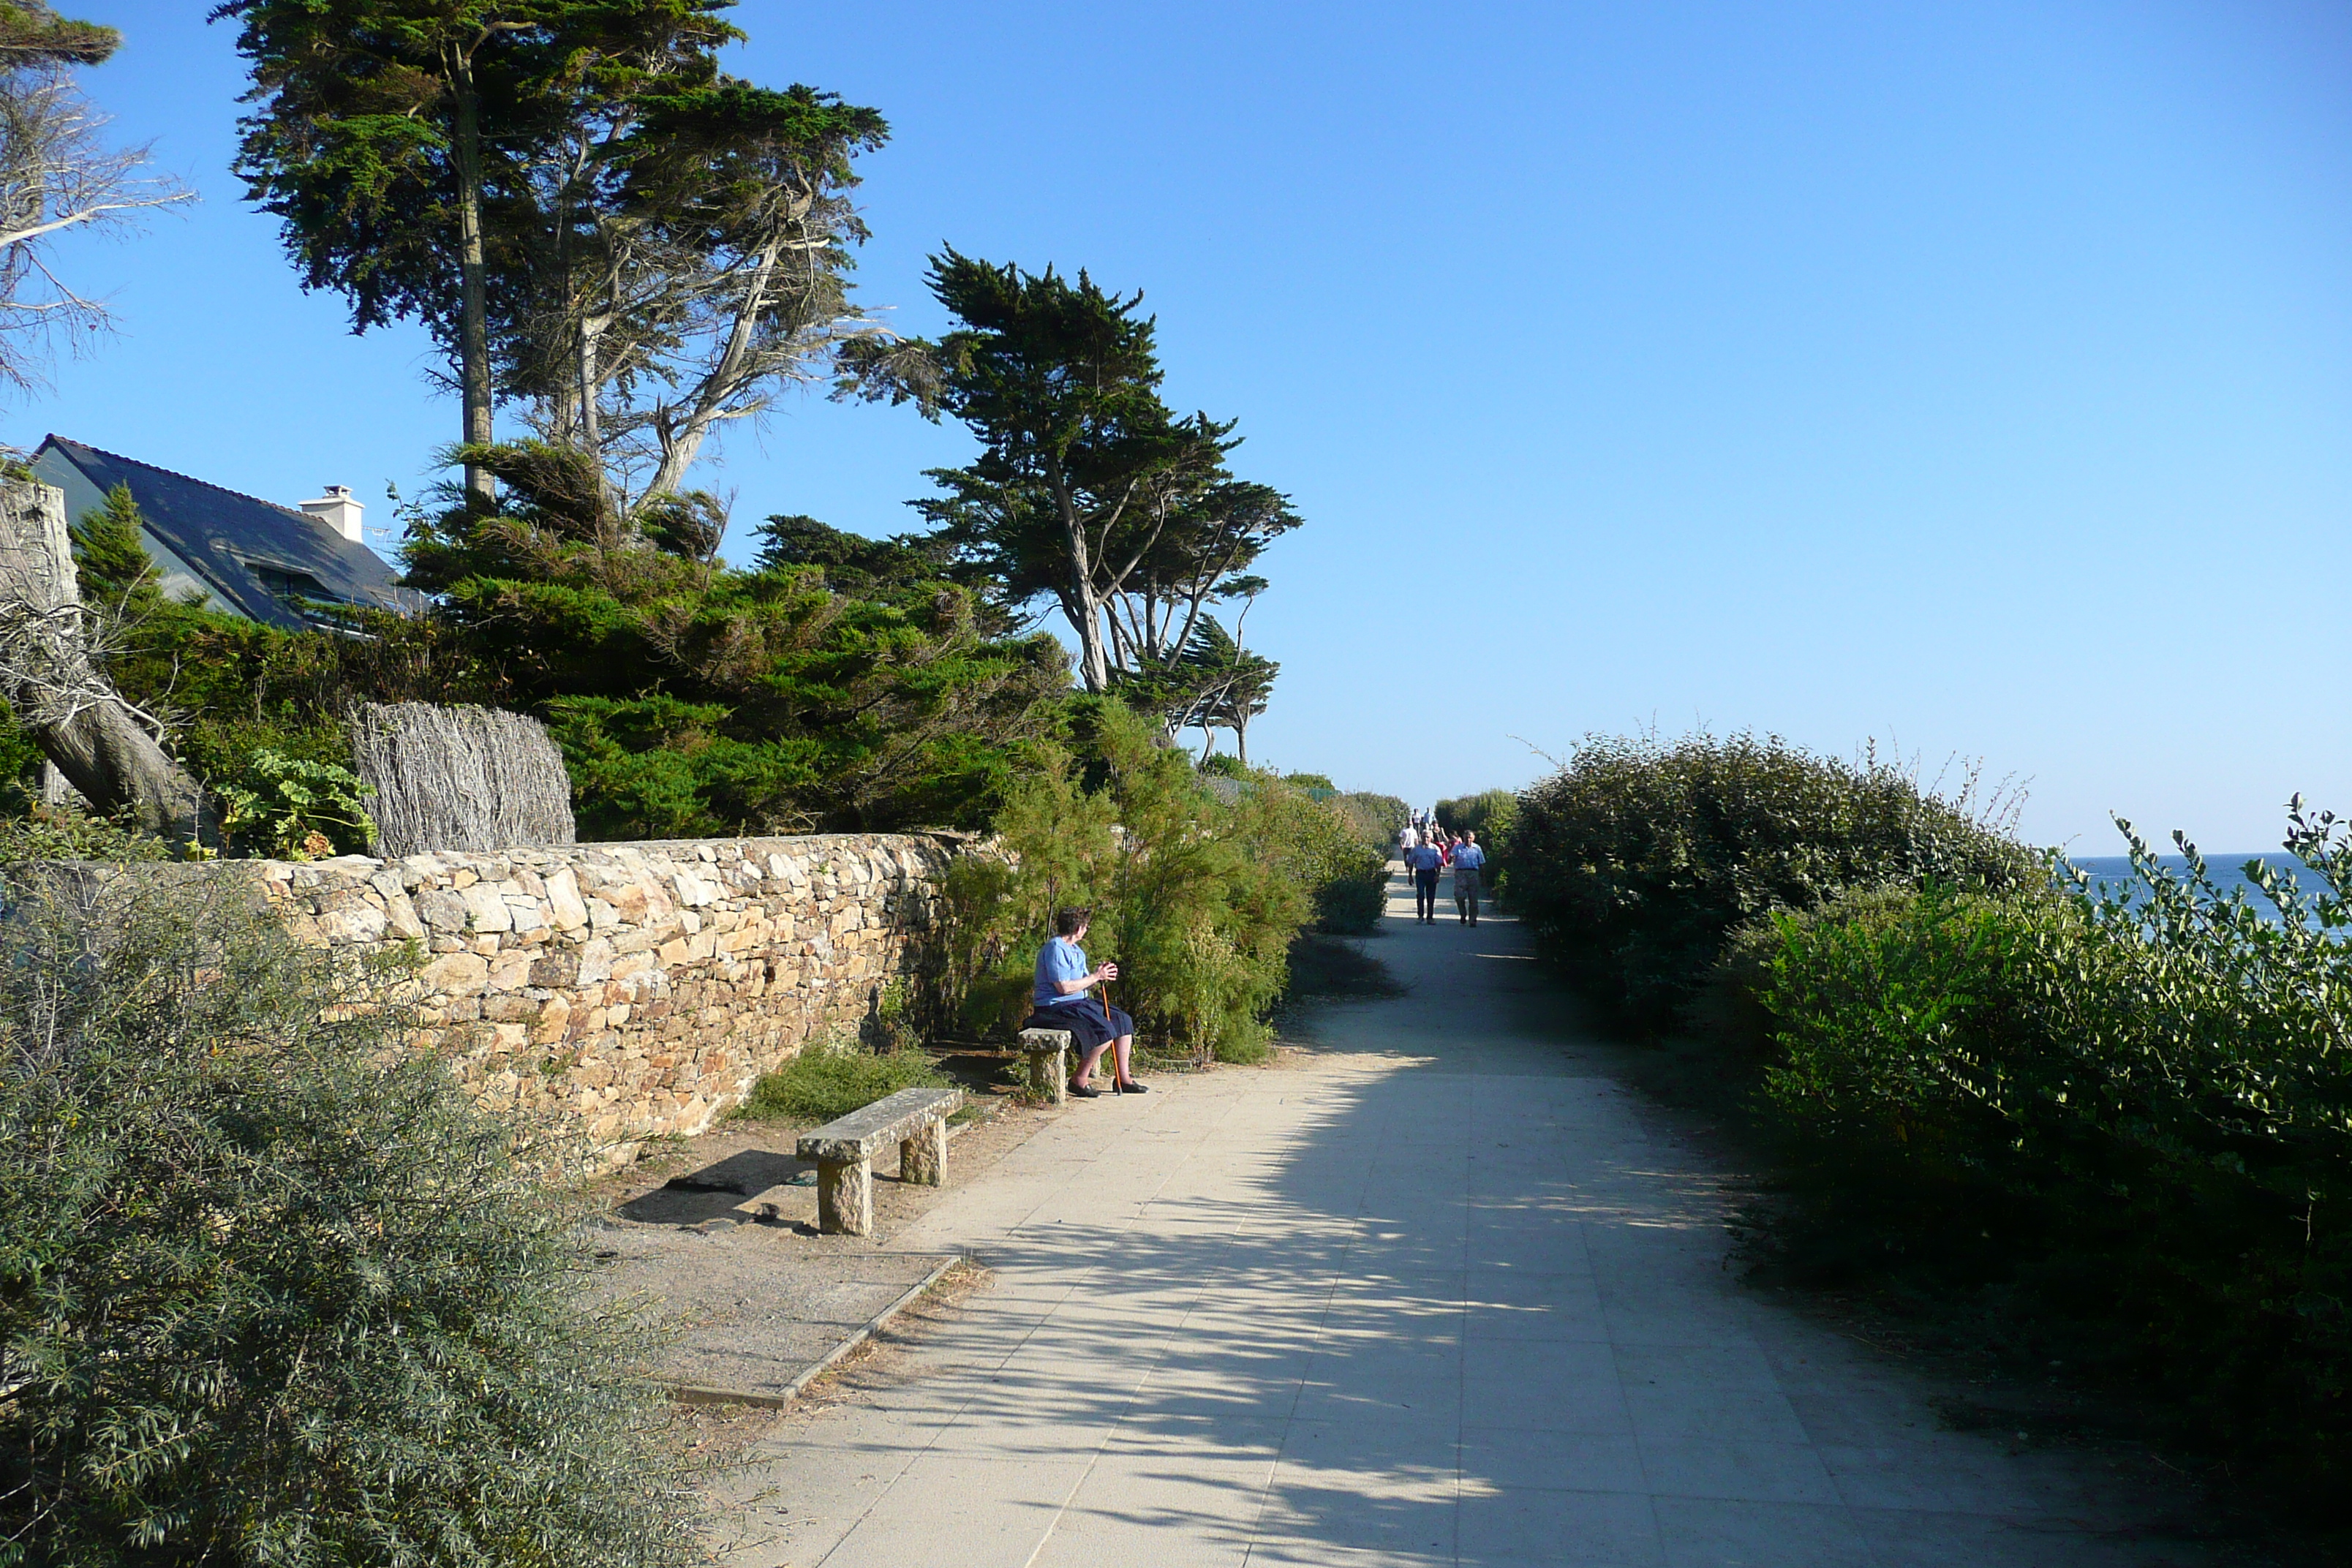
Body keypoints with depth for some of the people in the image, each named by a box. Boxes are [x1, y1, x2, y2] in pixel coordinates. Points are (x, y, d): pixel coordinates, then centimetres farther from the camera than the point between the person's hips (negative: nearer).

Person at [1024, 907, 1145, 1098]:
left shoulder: (1076, 951, 16)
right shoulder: (1055, 949, -16)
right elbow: (1064, 987, -22)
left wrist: (1101, 976, -3)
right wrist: (1096, 977, -15)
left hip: (1079, 1003, 11)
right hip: (1055, 1008, -11)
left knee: (1124, 1021, 6)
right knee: (1105, 1030, -26)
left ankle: (1123, 1079, 10)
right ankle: (1079, 1080, -12)